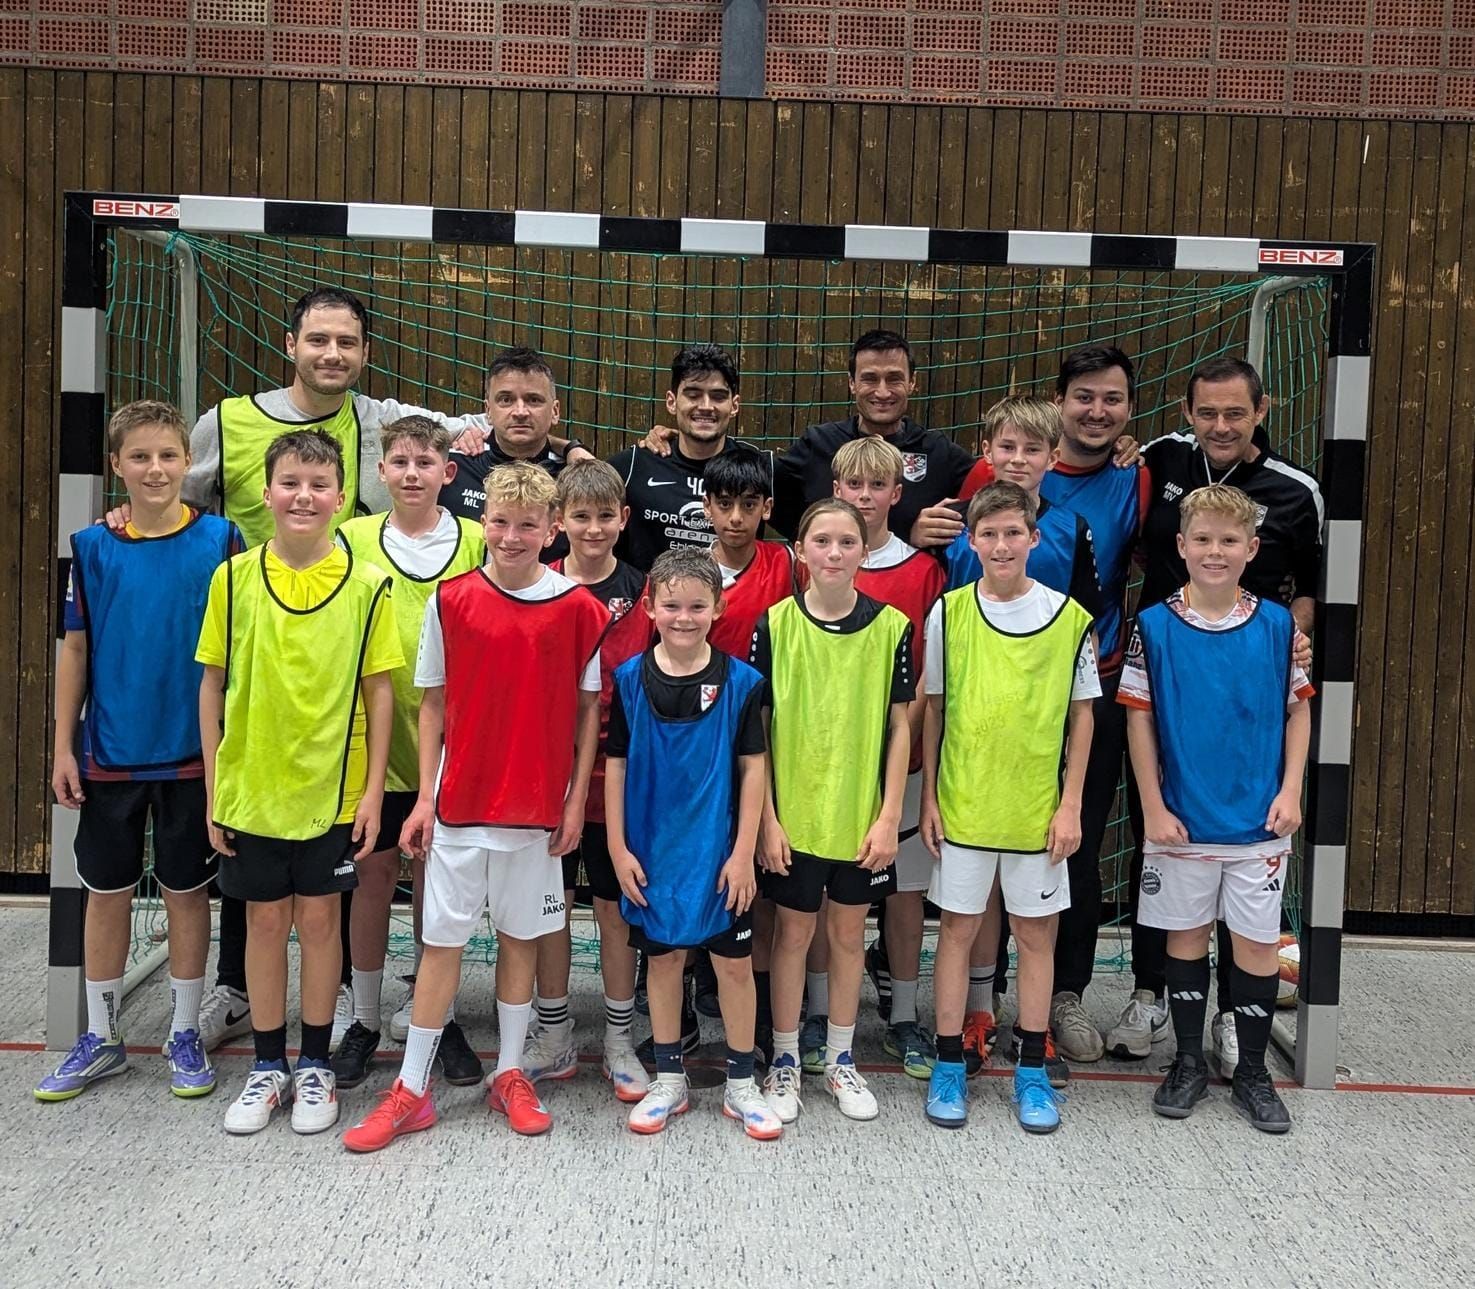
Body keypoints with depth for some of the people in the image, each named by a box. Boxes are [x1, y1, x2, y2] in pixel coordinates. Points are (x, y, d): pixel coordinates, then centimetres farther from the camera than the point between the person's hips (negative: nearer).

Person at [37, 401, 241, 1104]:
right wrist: (64, 747, 2)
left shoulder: (219, 540, -5)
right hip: (110, 753, 2)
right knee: (106, 891, 12)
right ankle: (101, 1038, 28)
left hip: (192, 753, -2)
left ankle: (185, 1033, 25)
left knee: (186, 889, 9)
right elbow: (76, 649, 4)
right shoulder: (93, 546, 0)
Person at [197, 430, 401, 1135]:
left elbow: (379, 691, -1)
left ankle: (314, 1066, 25)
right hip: (249, 786, 1)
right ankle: (268, 1065, 27)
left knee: (318, 919, 9)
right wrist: (212, 790, 1)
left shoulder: (366, 584, -5)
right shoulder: (234, 576, -1)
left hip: (333, 789, -1)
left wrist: (374, 790, -5)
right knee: (264, 920, 12)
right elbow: (213, 685, 2)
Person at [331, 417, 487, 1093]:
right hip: (376, 739, 0)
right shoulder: (353, 539, 1)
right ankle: (365, 1020, 24)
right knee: (374, 874, 9)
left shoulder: (476, 542, 0)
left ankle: (440, 1018, 24)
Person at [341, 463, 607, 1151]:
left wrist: (576, 800, -1)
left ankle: (509, 1075, 27)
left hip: (538, 807, 0)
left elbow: (589, 709, 2)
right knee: (442, 940, 7)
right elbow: (434, 704, 3)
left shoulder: (579, 609, -4)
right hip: (459, 804, 0)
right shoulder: (452, 600, -3)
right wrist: (424, 798, 0)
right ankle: (410, 1090, 18)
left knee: (522, 936, 12)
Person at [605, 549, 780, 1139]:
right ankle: (669, 1080, 28)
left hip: (720, 851, -1)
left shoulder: (740, 681, -6)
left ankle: (740, 1084, 23)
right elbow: (616, 765, 0)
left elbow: (752, 767, -4)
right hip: (652, 850, 1)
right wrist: (618, 847, -3)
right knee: (663, 958, 13)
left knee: (734, 962, 6)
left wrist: (743, 851, -7)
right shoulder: (630, 679, -4)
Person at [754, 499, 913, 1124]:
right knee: (793, 933, 10)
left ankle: (841, 1061, 31)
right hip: (791, 814, -1)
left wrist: (889, 816, -5)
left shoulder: (890, 626, -3)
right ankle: (784, 1060, 27)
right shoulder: (775, 624, -6)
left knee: (849, 933, 14)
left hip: (862, 816, 1)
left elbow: (899, 728, 0)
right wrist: (766, 817, -8)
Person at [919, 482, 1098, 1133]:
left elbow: (1081, 714, 3)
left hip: (1038, 808, 0)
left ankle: (1032, 1070, 24)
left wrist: (1070, 804, -2)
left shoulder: (1069, 617, -2)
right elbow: (931, 708, 4)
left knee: (1036, 932, 10)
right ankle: (949, 1064, 21)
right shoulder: (949, 612, -2)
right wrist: (929, 798, 1)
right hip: (962, 805, 0)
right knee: (958, 928, 8)